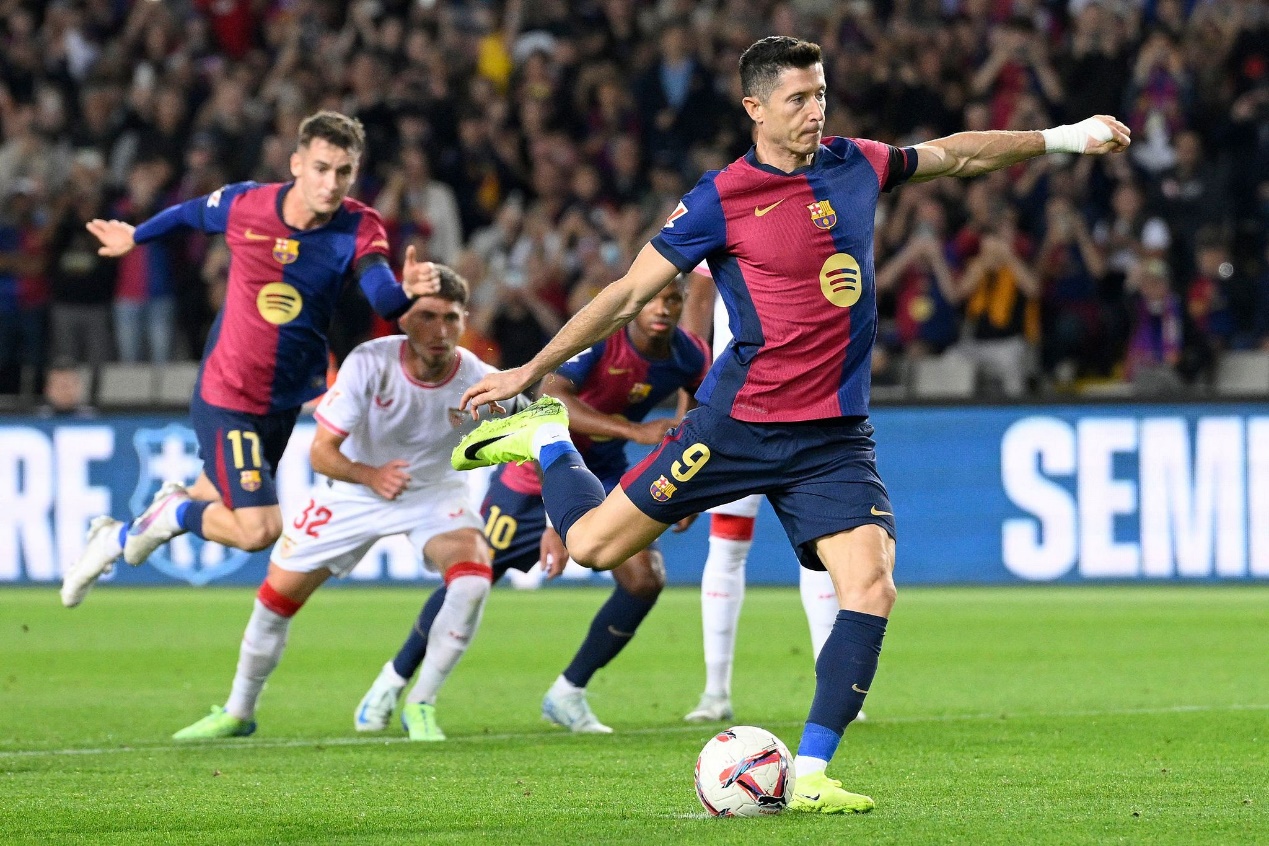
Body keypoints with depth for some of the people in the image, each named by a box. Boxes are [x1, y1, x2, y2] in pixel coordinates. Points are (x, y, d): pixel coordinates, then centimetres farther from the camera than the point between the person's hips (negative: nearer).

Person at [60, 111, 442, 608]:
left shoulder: (359, 228, -14)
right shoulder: (244, 204, -15)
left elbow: (383, 299, -30)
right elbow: (190, 214, 8)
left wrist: (407, 289, -54)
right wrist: (135, 237, 25)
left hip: (291, 398, 4)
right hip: (226, 398, -3)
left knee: (226, 505, 18)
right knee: (258, 530, -16)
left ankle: (119, 538, 45)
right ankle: (176, 511, 13)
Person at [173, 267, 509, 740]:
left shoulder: (480, 383, -26)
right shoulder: (369, 364, -28)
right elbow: (321, 450, -24)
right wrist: (371, 475, -44)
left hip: (435, 492, 0)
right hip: (356, 490, 0)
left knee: (474, 578, -28)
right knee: (278, 594, 0)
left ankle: (422, 709, -10)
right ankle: (238, 712, 25)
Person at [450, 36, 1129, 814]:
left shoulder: (857, 166, 5)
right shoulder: (722, 199, -8)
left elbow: (956, 155, 23)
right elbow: (629, 295, -3)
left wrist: (1065, 138, 23)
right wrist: (531, 369, -2)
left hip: (834, 439, 3)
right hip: (738, 423, -3)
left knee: (872, 587, -16)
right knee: (592, 544, -1)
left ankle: (809, 775, -10)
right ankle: (545, 437, 31)